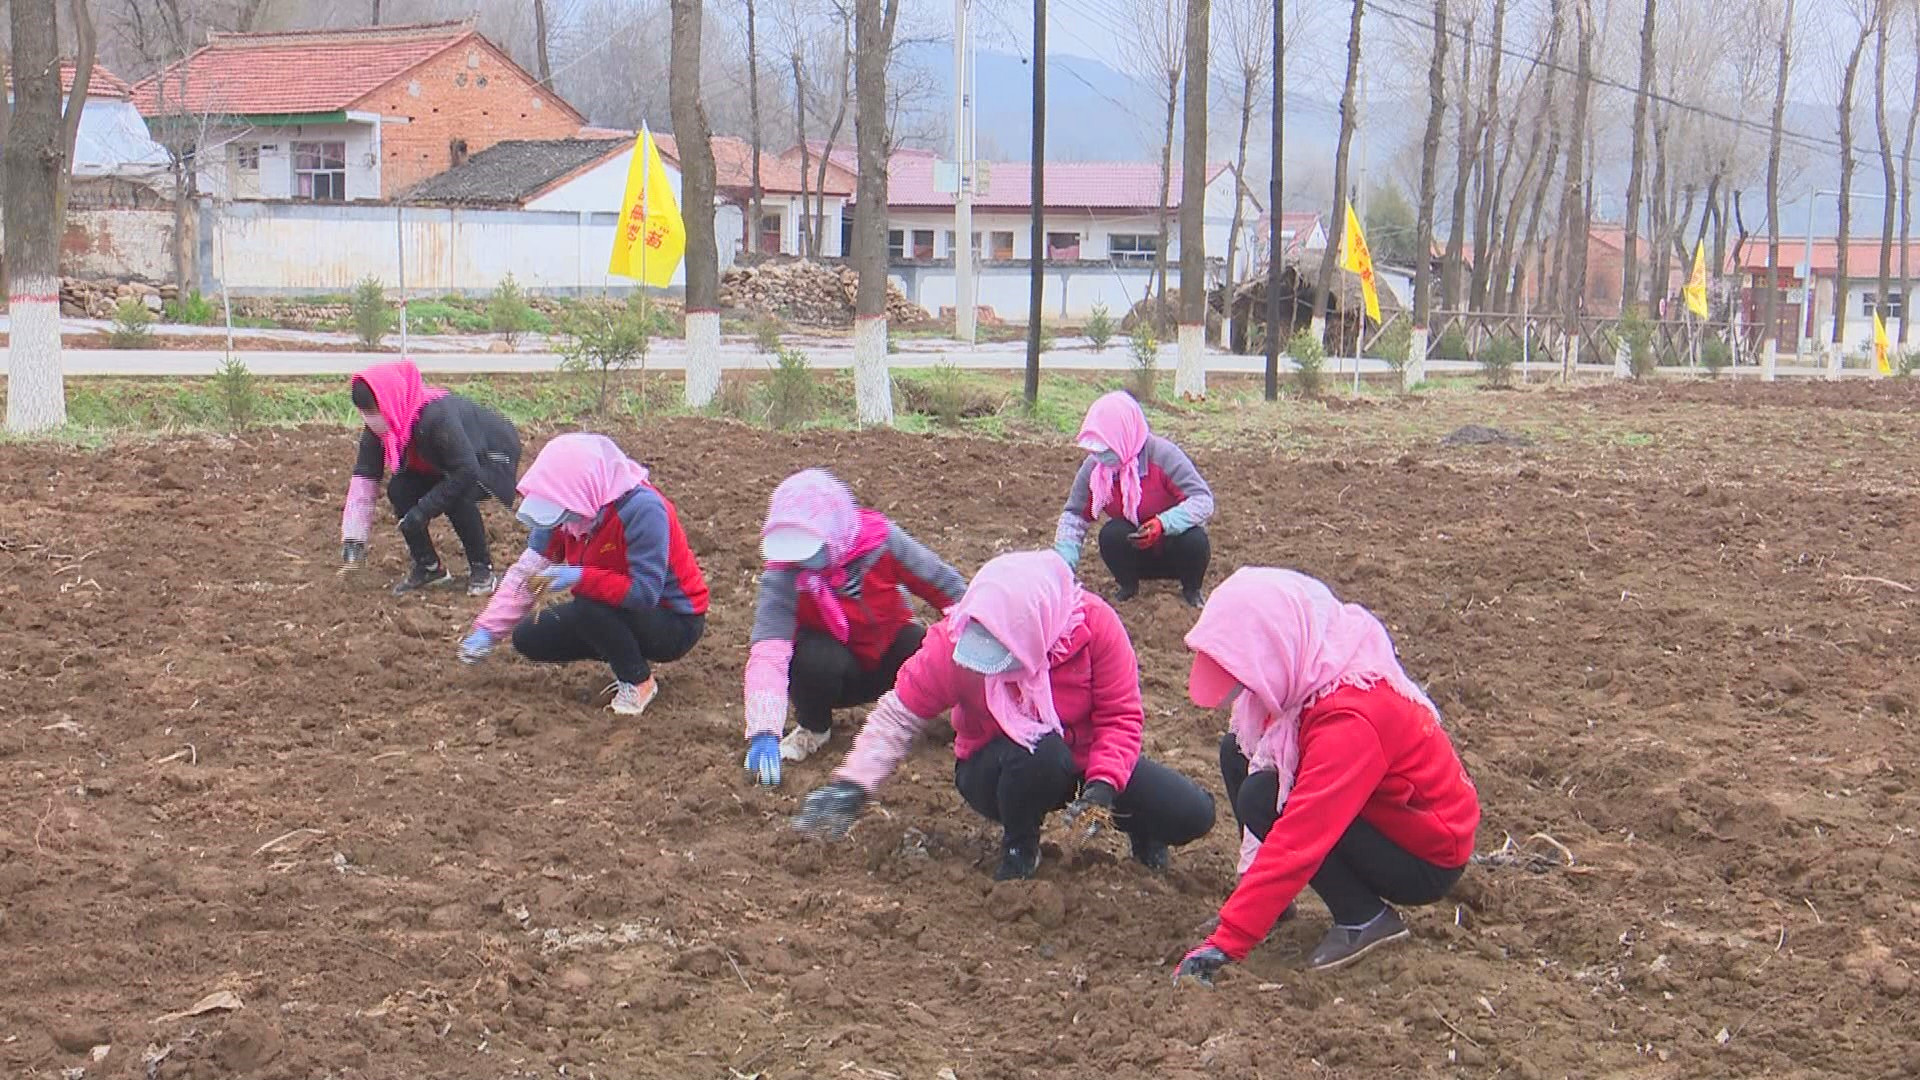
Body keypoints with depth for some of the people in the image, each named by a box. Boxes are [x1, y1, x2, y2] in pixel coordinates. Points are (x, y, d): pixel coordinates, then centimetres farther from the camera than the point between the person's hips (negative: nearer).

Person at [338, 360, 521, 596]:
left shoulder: (436, 416, -39)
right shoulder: (378, 426, -17)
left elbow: (467, 471, -39)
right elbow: (364, 477, -15)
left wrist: (422, 510, -37)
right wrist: (353, 538, -20)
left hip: (493, 457, -7)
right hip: (443, 465, 7)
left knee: (457, 497, -33)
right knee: (399, 490, -15)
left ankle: (481, 567, -11)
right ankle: (428, 567, 2)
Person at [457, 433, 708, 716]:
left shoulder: (642, 509, -30)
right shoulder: (565, 509, -8)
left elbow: (645, 593, -32)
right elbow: (527, 571, -4)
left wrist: (581, 577, -38)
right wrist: (487, 630, -12)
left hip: (675, 624, -8)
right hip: (617, 613, 8)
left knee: (589, 606, -33)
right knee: (528, 638, -1)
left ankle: (638, 681, -10)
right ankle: (629, 656, 10)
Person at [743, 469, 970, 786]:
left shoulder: (881, 540, -24)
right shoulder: (782, 575, -28)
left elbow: (945, 586, -11)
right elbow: (767, 654, -39)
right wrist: (764, 733, -51)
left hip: (890, 648, 1)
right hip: (835, 665, -1)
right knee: (814, 659, -36)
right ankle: (813, 728, -2)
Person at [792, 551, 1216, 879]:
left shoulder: (1094, 624, -25)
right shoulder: (954, 641, -25)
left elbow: (1121, 716, -17)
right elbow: (900, 712, -14)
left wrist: (1103, 786, -32)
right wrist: (851, 785, -24)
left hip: (1086, 762, 2)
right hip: (998, 773, -1)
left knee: (1193, 815, -17)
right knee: (1042, 751, -40)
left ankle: (1135, 824, 21)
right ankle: (1019, 847, -8)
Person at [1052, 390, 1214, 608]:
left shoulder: (1163, 455, -26)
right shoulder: (1093, 467, -14)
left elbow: (1203, 500, -27)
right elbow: (1074, 516, -8)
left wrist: (1163, 524, -41)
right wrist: (1063, 564, -21)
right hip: (1135, 554, 2)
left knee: (1194, 540, -35)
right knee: (1110, 534, -30)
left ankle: (1191, 589, -2)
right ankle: (1128, 587, 0)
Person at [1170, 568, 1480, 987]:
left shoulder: (1349, 721, -34)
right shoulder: (1318, 669, -8)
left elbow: (1297, 843, -37)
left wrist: (1225, 944, -37)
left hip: (1428, 860, -9)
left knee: (1261, 799, -24)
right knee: (1238, 751, -1)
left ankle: (1364, 919, -11)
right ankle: (1262, 900, 5)